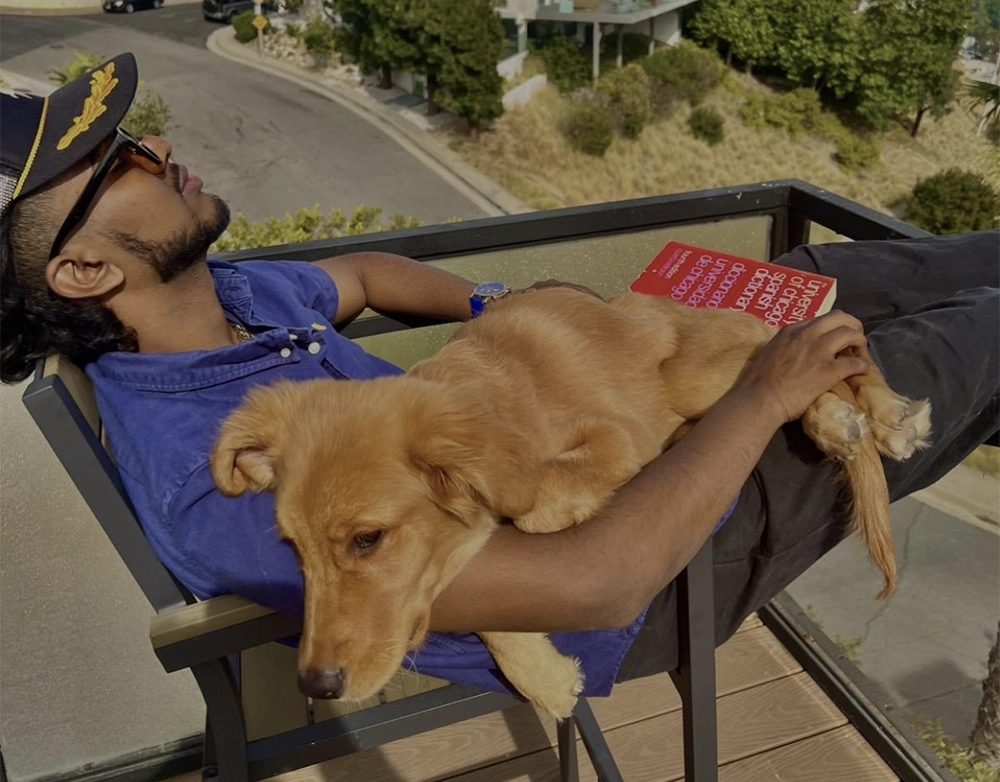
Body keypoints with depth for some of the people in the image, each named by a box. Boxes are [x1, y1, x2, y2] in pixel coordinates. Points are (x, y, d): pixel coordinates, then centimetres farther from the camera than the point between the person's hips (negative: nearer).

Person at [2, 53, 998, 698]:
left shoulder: (223, 293, -7)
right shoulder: (215, 484, -35)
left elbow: (362, 274, 17)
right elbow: (592, 585, -37)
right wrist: (764, 395, -26)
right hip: (623, 594, -7)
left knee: (821, 272, 11)